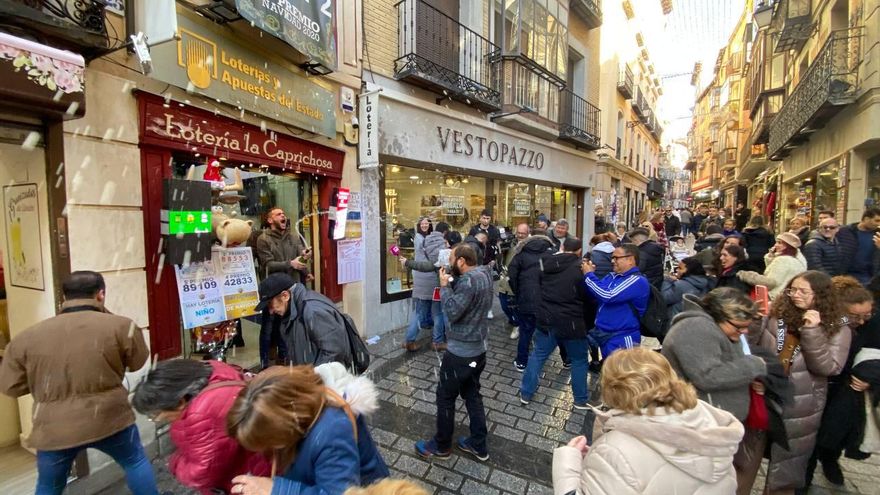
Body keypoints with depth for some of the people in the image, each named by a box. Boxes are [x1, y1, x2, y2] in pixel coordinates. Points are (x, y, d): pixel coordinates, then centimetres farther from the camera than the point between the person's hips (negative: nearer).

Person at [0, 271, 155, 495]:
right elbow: (138, 362, 5)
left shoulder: (27, 336, -2)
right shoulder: (121, 326, -12)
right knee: (136, 462, 21)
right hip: (109, 419, -3)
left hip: (53, 429, 3)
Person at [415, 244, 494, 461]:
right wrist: (452, 282, -4)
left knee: (445, 396, 10)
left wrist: (444, 285, -17)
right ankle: (479, 445, 33)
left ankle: (441, 446, 28)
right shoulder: (484, 274, 4)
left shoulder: (469, 280, -25)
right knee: (472, 394, 21)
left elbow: (452, 312, -26)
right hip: (479, 346, 9)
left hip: (461, 350, -9)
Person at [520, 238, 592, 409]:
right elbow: (587, 295, -7)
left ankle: (525, 394, 25)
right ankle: (581, 400, 30)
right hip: (571, 321, -4)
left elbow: (539, 287, 13)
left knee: (538, 356, 16)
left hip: (546, 318, 4)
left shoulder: (547, 263, 1)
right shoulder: (580, 267, -14)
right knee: (579, 360, 17)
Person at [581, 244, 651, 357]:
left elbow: (607, 296, -27)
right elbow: (596, 293, 14)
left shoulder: (638, 281, -17)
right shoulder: (613, 276, 7)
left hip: (622, 339, -8)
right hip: (604, 335, 8)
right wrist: (588, 274, -2)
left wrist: (589, 275, -15)